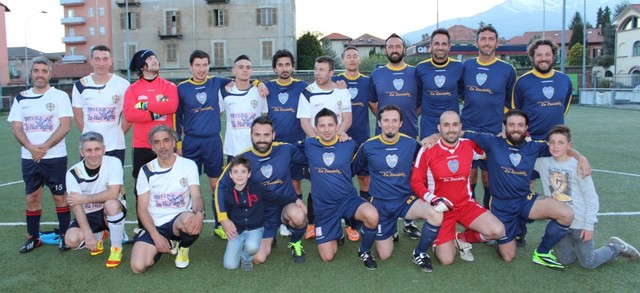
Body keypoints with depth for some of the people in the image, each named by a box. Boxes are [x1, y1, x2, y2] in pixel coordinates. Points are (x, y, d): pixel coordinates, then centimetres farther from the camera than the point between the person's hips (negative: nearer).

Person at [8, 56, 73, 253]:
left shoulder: (60, 96, -2)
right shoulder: (21, 98, 9)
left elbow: (65, 126, -10)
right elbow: (16, 127, 4)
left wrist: (44, 147, -17)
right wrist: (31, 147, -13)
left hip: (55, 157, -4)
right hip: (28, 158, 4)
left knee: (60, 196, 2)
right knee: (32, 197, 10)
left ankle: (65, 235, 13)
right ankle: (33, 238, 21)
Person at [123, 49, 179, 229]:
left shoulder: (169, 86, 5)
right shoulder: (133, 89, 6)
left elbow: (172, 106, -14)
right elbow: (129, 114, -10)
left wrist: (145, 105, -10)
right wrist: (156, 112, -12)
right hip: (141, 146, 1)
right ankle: (142, 229, 17)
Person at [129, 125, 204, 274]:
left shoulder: (188, 165, -2)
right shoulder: (146, 171, 1)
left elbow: (196, 197, -11)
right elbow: (142, 209, 1)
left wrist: (199, 213, -36)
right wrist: (156, 236, -14)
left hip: (179, 220, -2)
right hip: (155, 226, 2)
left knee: (191, 221, -39)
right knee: (138, 266, -21)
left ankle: (183, 247, -1)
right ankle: (168, 244, 13)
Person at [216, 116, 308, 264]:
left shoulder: (286, 150, -12)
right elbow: (221, 187, -4)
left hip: (287, 205, -1)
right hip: (261, 216, 1)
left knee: (298, 216, -36)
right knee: (258, 258, -13)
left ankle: (295, 243, 1)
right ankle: (269, 238, 25)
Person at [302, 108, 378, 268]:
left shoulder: (349, 145, -3)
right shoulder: (309, 145, -6)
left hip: (348, 199, 0)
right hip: (323, 206, 1)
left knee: (372, 216, -33)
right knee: (327, 257, 1)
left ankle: (364, 250, -2)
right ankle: (337, 233, 36)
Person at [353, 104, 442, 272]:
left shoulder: (411, 144, -5)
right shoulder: (368, 146, -8)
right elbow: (353, 169, 8)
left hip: (406, 200, 1)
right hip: (380, 203, -1)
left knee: (436, 216, -29)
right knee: (385, 255, -1)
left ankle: (419, 253, -2)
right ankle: (365, 249, 37)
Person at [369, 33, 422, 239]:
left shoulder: (415, 73, 4)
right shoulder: (376, 74, 5)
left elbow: (422, 102, 12)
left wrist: (410, 117, 6)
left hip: (410, 136, 1)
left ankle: (409, 221, 18)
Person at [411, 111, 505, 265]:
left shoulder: (470, 146, -6)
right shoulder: (427, 150, -15)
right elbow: (416, 181, -8)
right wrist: (433, 199, -23)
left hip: (466, 205, 3)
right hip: (440, 208, -3)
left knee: (498, 231, -15)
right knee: (446, 260, -9)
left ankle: (461, 239, 13)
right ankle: (439, 240, 27)